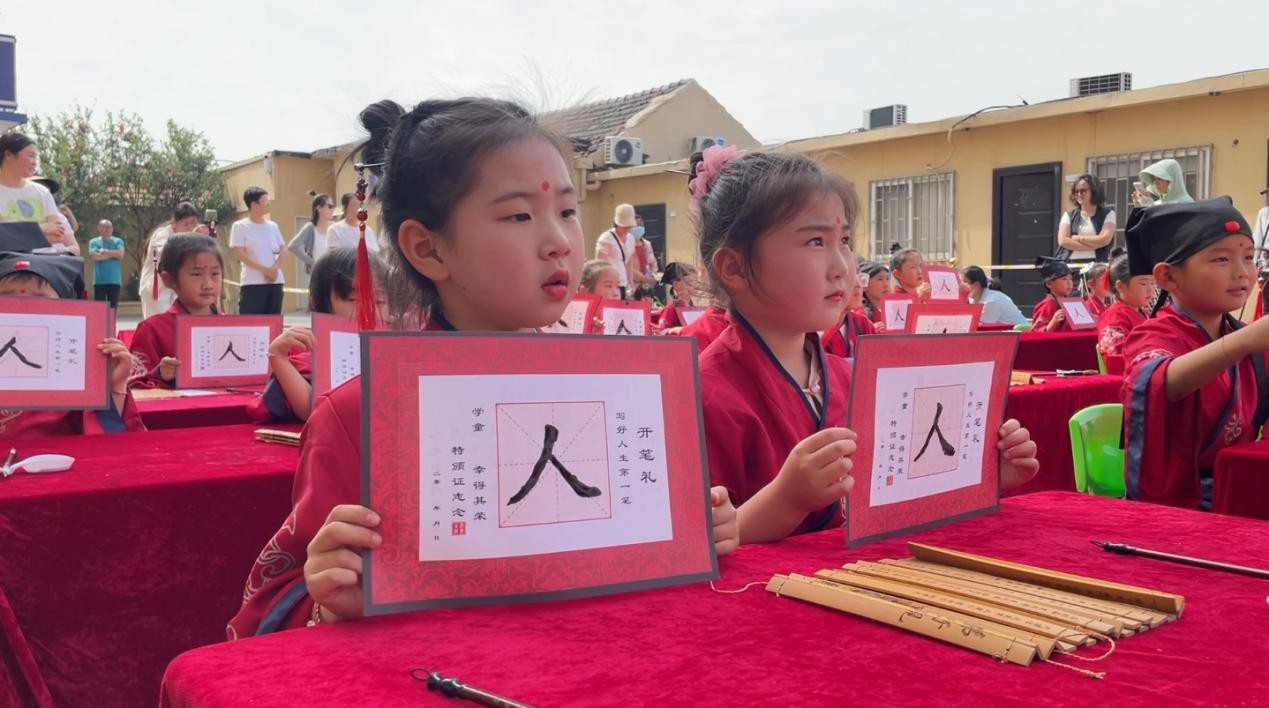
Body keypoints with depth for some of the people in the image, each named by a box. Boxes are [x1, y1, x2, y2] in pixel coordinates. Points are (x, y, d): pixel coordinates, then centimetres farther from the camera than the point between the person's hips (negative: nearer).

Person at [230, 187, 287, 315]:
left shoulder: (273, 226, 12)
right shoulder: (240, 226, -1)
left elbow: (283, 251, 8)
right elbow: (240, 254, -8)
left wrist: (274, 268, -10)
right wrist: (264, 269, -14)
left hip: (275, 281, 5)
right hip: (252, 283, -5)